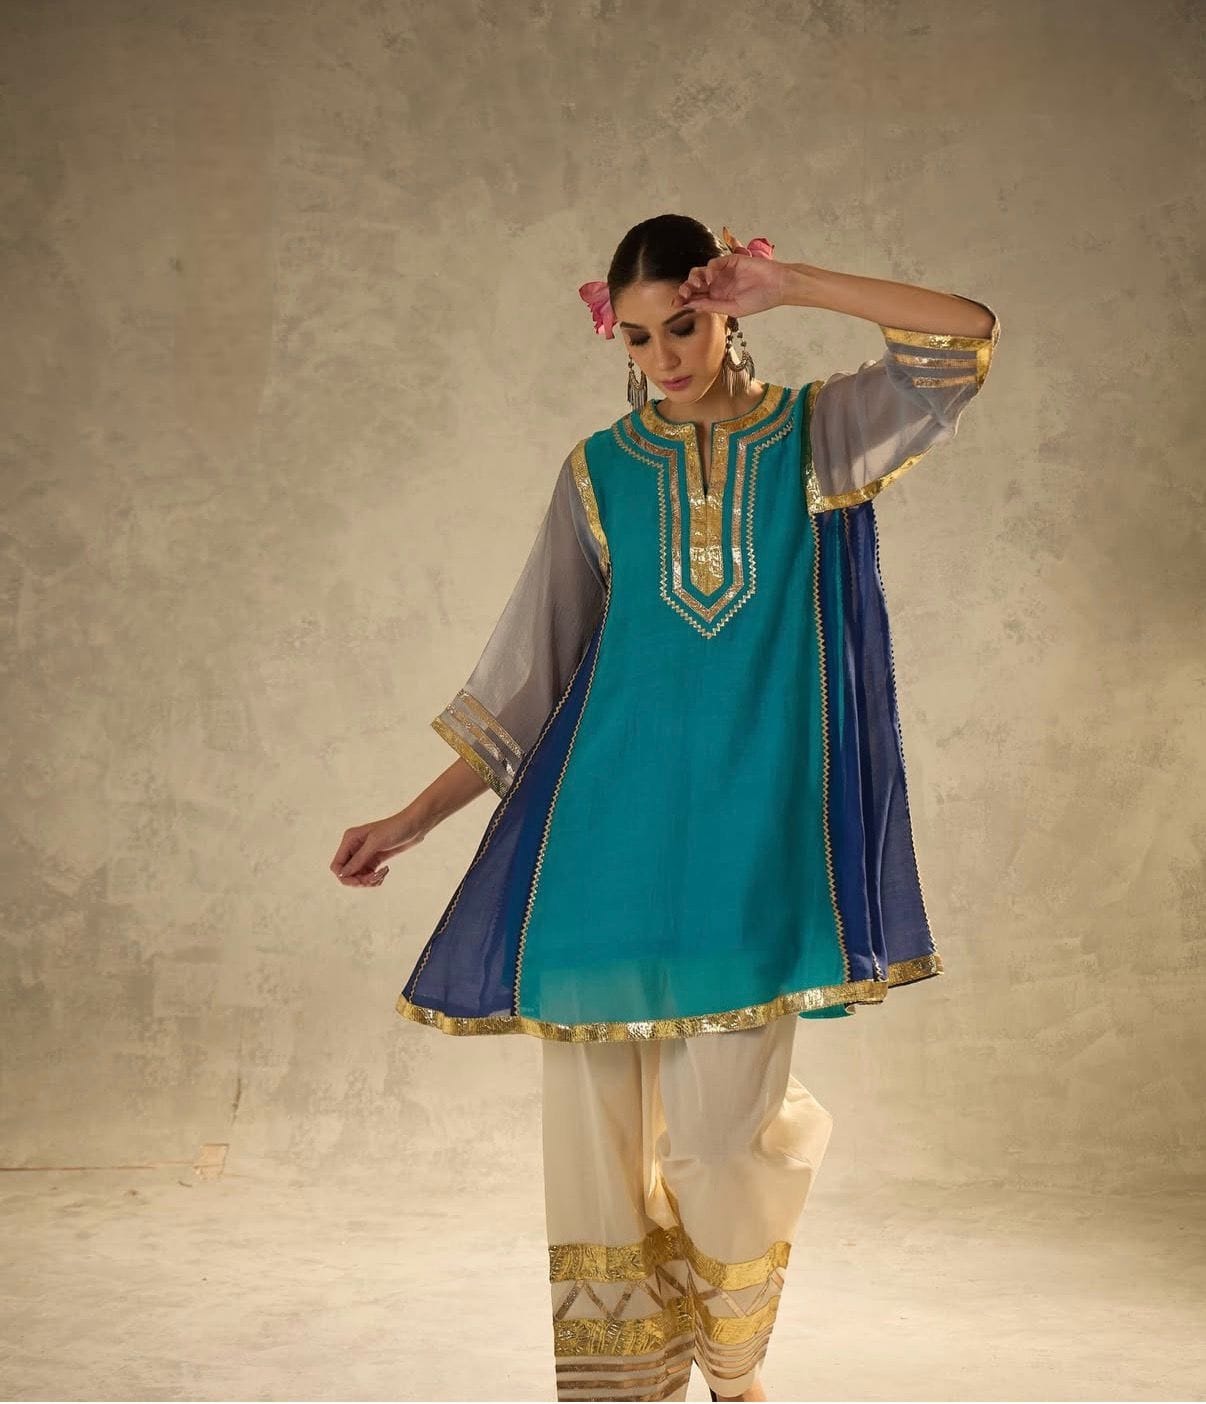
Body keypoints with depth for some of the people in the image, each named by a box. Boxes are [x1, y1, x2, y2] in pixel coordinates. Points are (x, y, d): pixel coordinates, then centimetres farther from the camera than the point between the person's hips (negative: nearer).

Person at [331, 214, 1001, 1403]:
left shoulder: (812, 436, 8)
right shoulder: (600, 472, 10)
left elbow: (967, 334, -4)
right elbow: (528, 676, 10)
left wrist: (788, 284, -8)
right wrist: (414, 819, 6)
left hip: (751, 831, -1)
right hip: (606, 834, 2)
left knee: (717, 1139, -3)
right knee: (596, 1134, -1)